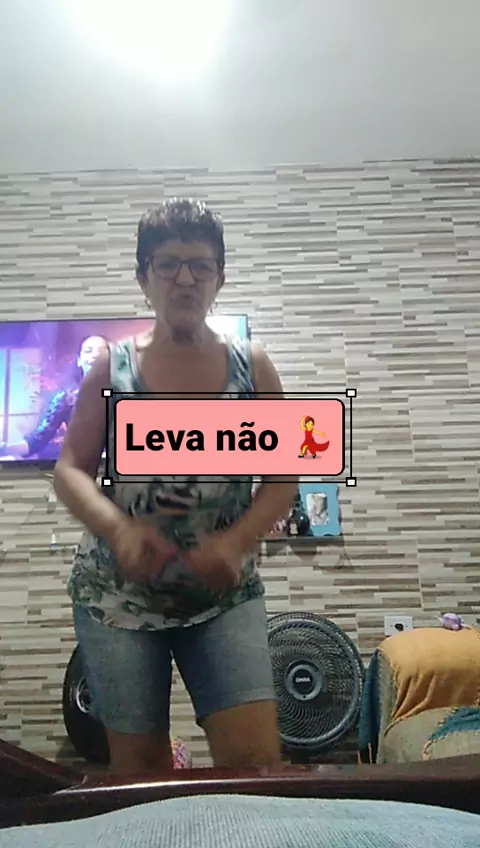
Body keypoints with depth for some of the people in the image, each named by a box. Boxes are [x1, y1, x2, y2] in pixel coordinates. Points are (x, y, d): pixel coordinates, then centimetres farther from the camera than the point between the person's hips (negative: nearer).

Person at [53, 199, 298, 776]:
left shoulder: (251, 367, 2)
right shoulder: (113, 367, 2)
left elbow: (282, 477, 2)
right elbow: (69, 471, 1)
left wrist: (237, 541, -16)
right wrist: (117, 527, -19)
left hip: (225, 593, 0)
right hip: (119, 591, 1)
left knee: (255, 759, -7)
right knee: (138, 767, 10)